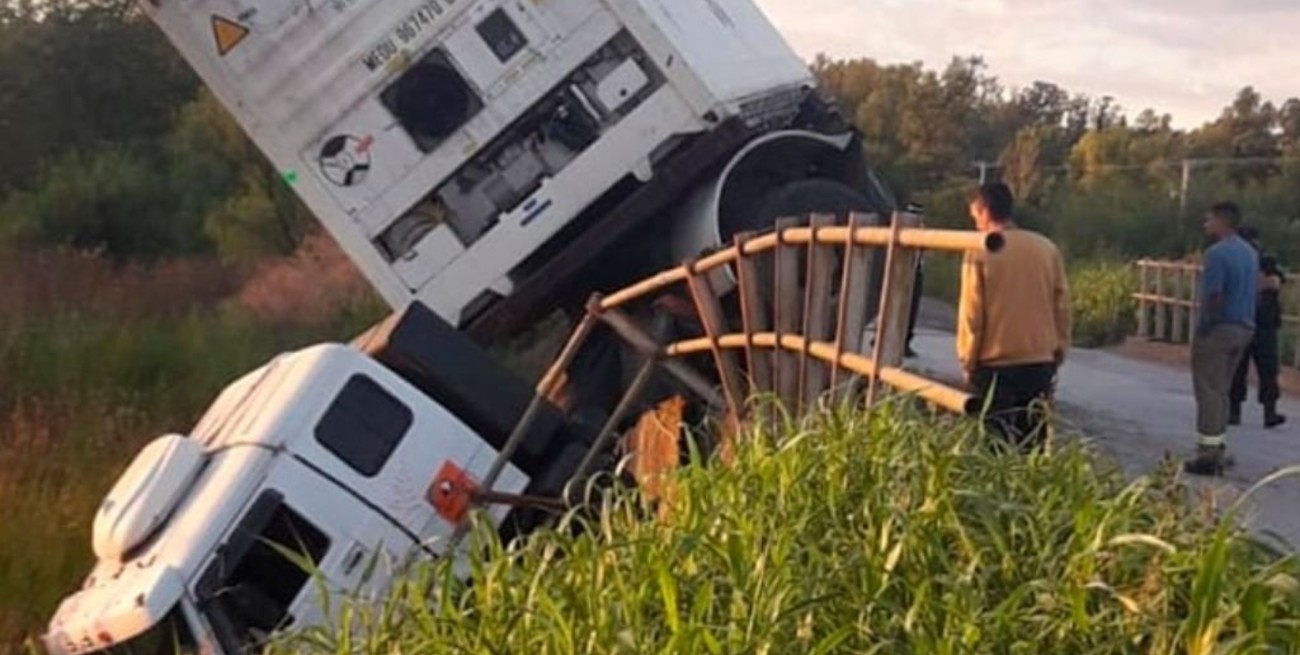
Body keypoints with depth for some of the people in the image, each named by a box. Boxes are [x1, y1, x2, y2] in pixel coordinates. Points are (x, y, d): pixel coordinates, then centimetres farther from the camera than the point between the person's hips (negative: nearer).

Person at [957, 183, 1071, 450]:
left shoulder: (980, 253, -8)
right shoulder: (1047, 248, 3)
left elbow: (971, 313, -7)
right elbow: (1062, 307, 6)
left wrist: (968, 360, 3)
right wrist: (1059, 353, 16)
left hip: (995, 364, -3)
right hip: (1040, 362, 4)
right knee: (1034, 439, 10)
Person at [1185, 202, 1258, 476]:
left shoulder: (1217, 253, -17)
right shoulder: (1250, 252, 12)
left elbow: (1214, 296, -23)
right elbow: (1256, 290, 15)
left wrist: (1205, 326, -14)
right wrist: (1244, 319, 15)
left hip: (1218, 330, -9)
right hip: (1244, 328, 9)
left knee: (1209, 392, -3)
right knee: (1222, 390, 17)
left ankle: (1208, 455, -3)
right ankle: (1219, 449, 21)